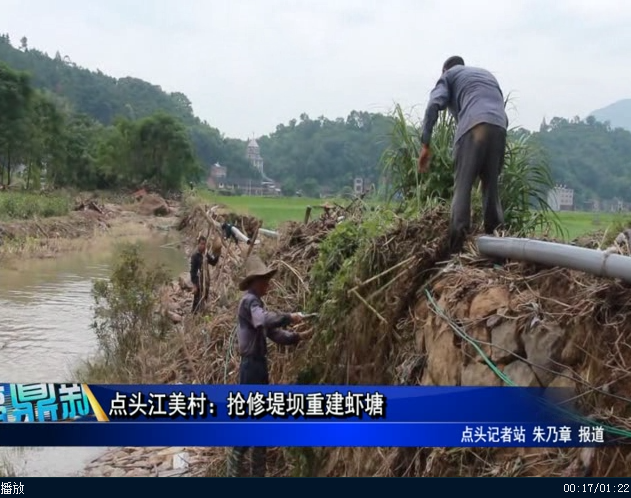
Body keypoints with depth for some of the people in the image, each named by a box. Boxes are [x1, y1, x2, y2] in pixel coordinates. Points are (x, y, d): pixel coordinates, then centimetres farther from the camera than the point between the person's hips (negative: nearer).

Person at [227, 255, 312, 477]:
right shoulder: (249, 301, -13)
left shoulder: (257, 303, 17)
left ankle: (258, 474, 23)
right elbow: (265, 321, -33)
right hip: (251, 366, -10)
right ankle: (234, 473, 0)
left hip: (260, 365, 10)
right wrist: (288, 317, -23)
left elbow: (273, 333, 17)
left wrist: (296, 336, 5)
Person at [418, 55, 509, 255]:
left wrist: (425, 145, 0)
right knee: (491, 188, 10)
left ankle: (455, 249, -17)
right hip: (499, 128, 4)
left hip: (472, 126, -4)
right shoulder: (487, 74, 40)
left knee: (462, 187, -7)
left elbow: (434, 105, 4)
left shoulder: (449, 75, 24)